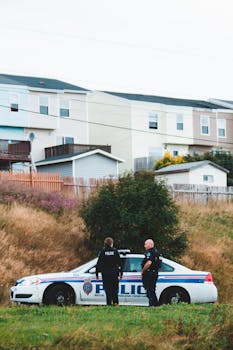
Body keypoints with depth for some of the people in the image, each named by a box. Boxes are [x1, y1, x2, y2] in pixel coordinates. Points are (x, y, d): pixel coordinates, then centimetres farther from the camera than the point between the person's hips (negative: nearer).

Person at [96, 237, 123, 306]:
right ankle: (115, 302, -1)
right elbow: (119, 263, 2)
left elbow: (99, 263, -2)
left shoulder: (102, 251, -1)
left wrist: (97, 273, 4)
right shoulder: (115, 251, 1)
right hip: (114, 273, 1)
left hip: (105, 273, -1)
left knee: (107, 289, 3)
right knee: (114, 288, 10)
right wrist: (121, 273, 9)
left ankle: (109, 303, -2)